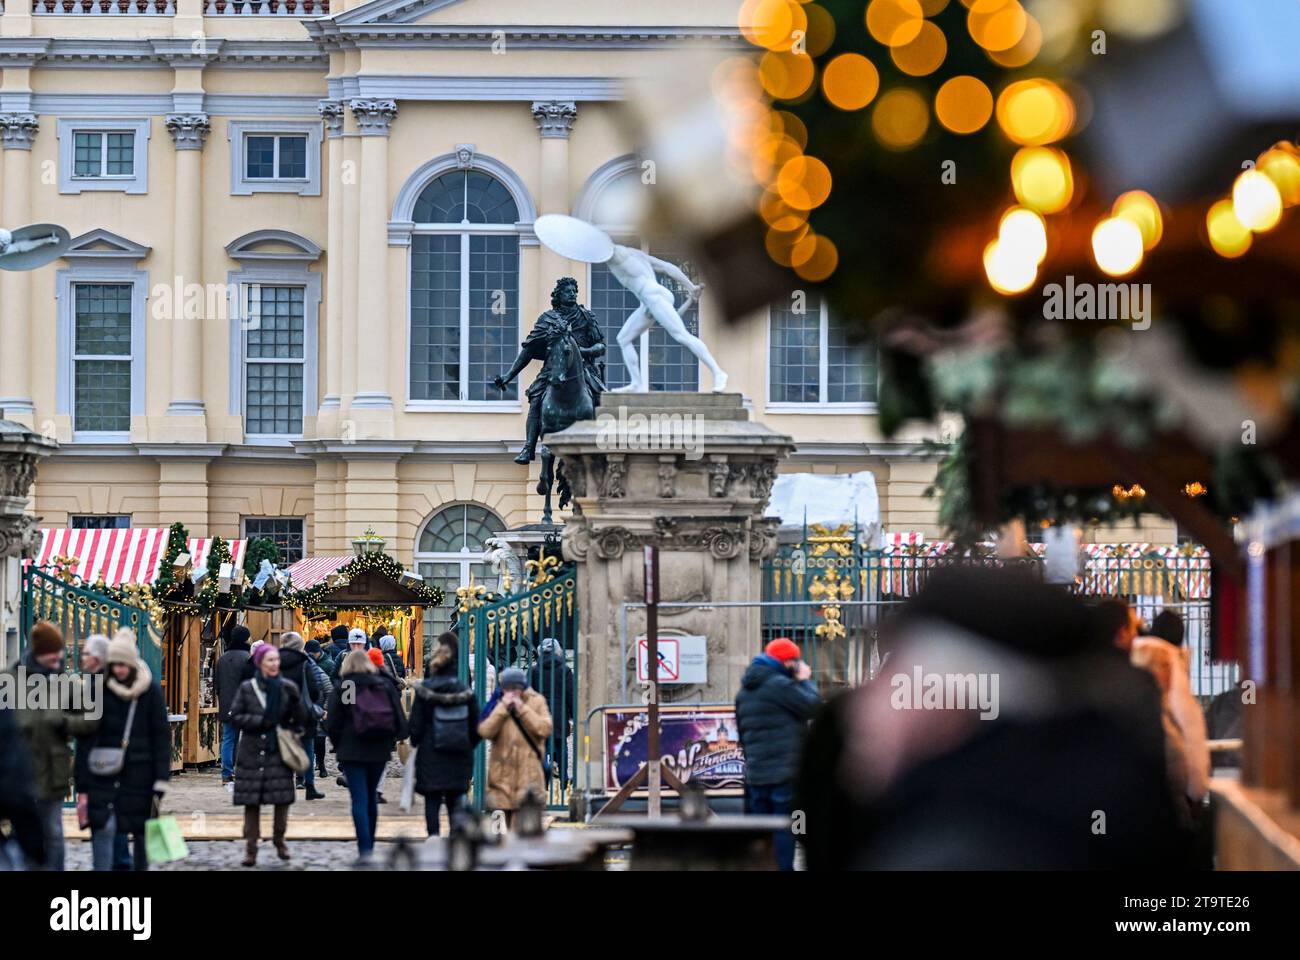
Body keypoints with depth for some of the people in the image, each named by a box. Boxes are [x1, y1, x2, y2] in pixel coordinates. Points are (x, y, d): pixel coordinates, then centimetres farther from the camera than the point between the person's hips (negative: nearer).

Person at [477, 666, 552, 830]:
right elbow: (485, 731, -6)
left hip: (528, 771, -3)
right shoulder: (496, 703, 8)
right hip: (503, 771, 3)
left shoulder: (536, 701, 4)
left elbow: (545, 729, -10)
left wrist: (522, 709, -12)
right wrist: (503, 708, -11)